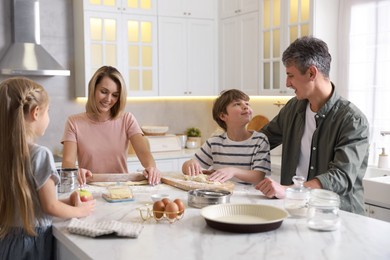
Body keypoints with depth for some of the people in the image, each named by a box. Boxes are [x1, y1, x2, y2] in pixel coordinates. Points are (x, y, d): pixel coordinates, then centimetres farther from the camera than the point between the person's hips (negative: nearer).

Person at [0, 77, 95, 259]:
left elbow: (30, 201, 7)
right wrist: (79, 210, 2)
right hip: (33, 241, -6)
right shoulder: (40, 154, -21)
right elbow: (50, 207, -14)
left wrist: (65, 202, 11)